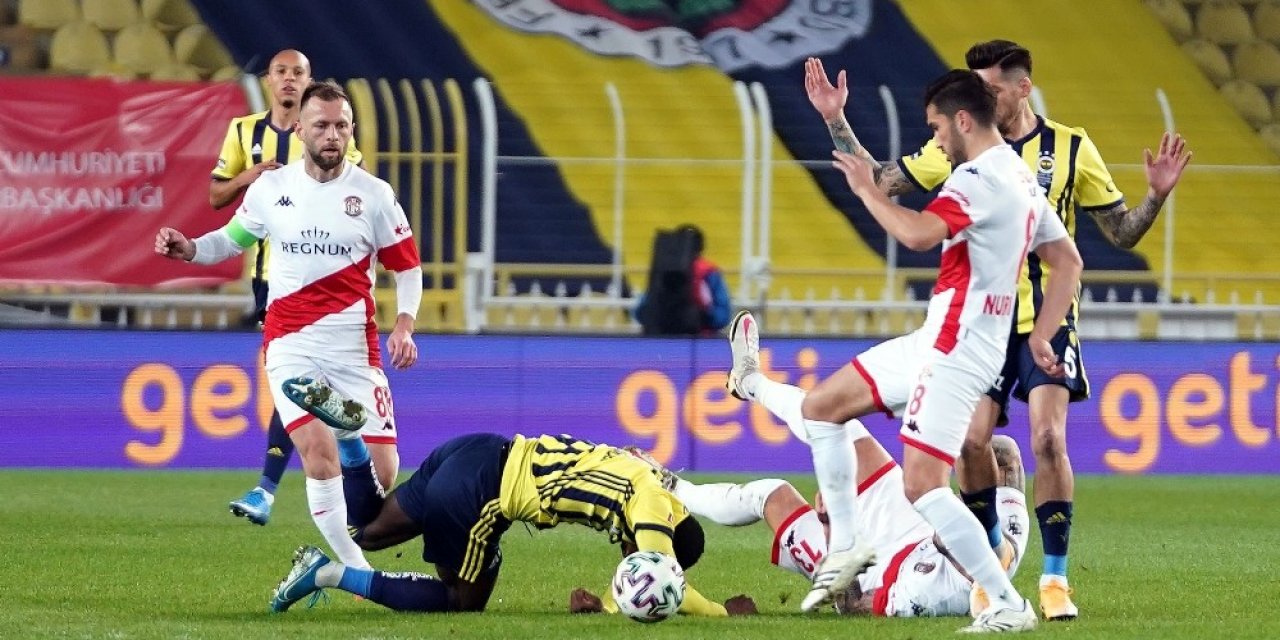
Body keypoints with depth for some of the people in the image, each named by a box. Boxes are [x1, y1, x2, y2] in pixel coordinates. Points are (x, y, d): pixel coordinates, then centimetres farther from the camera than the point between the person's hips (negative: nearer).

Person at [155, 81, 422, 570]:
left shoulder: (373, 195, 1)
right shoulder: (270, 189, 4)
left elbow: (407, 265, 8)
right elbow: (232, 239, 18)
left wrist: (403, 326, -7)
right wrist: (189, 250, -2)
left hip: (355, 348, 0)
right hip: (290, 347, 0)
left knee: (382, 471, -6)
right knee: (317, 450, -19)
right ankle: (359, 570, -14)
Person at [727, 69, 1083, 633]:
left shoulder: (979, 178, -19)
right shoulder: (1020, 178, 13)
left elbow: (918, 234, -33)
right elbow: (1068, 263, 19)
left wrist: (865, 189, -18)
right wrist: (1041, 335, 16)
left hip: (955, 352, -11)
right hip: (935, 342, 11)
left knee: (922, 486, -15)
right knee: (821, 406, 18)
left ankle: (1008, 606, -12)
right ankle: (845, 544, 29)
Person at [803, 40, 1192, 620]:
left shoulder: (1070, 148, 0)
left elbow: (1121, 233, 5)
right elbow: (879, 183, 9)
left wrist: (1156, 196, -14)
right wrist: (835, 121, 1)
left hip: (1046, 319, -2)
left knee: (1047, 439, -15)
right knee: (971, 442, -7)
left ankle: (1055, 580, -6)